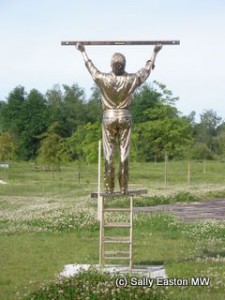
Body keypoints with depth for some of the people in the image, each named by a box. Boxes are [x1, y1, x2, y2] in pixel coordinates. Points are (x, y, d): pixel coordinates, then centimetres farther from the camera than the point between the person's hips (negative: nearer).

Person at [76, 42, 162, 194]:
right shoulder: (131, 80, -7)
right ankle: (124, 187, 1)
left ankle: (109, 187, 2)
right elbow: (147, 69, 8)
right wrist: (155, 52, 22)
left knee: (109, 153, 3)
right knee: (124, 152, 2)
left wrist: (83, 51, 23)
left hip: (108, 117, 0)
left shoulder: (104, 79, -9)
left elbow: (90, 66, 8)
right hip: (125, 117, 0)